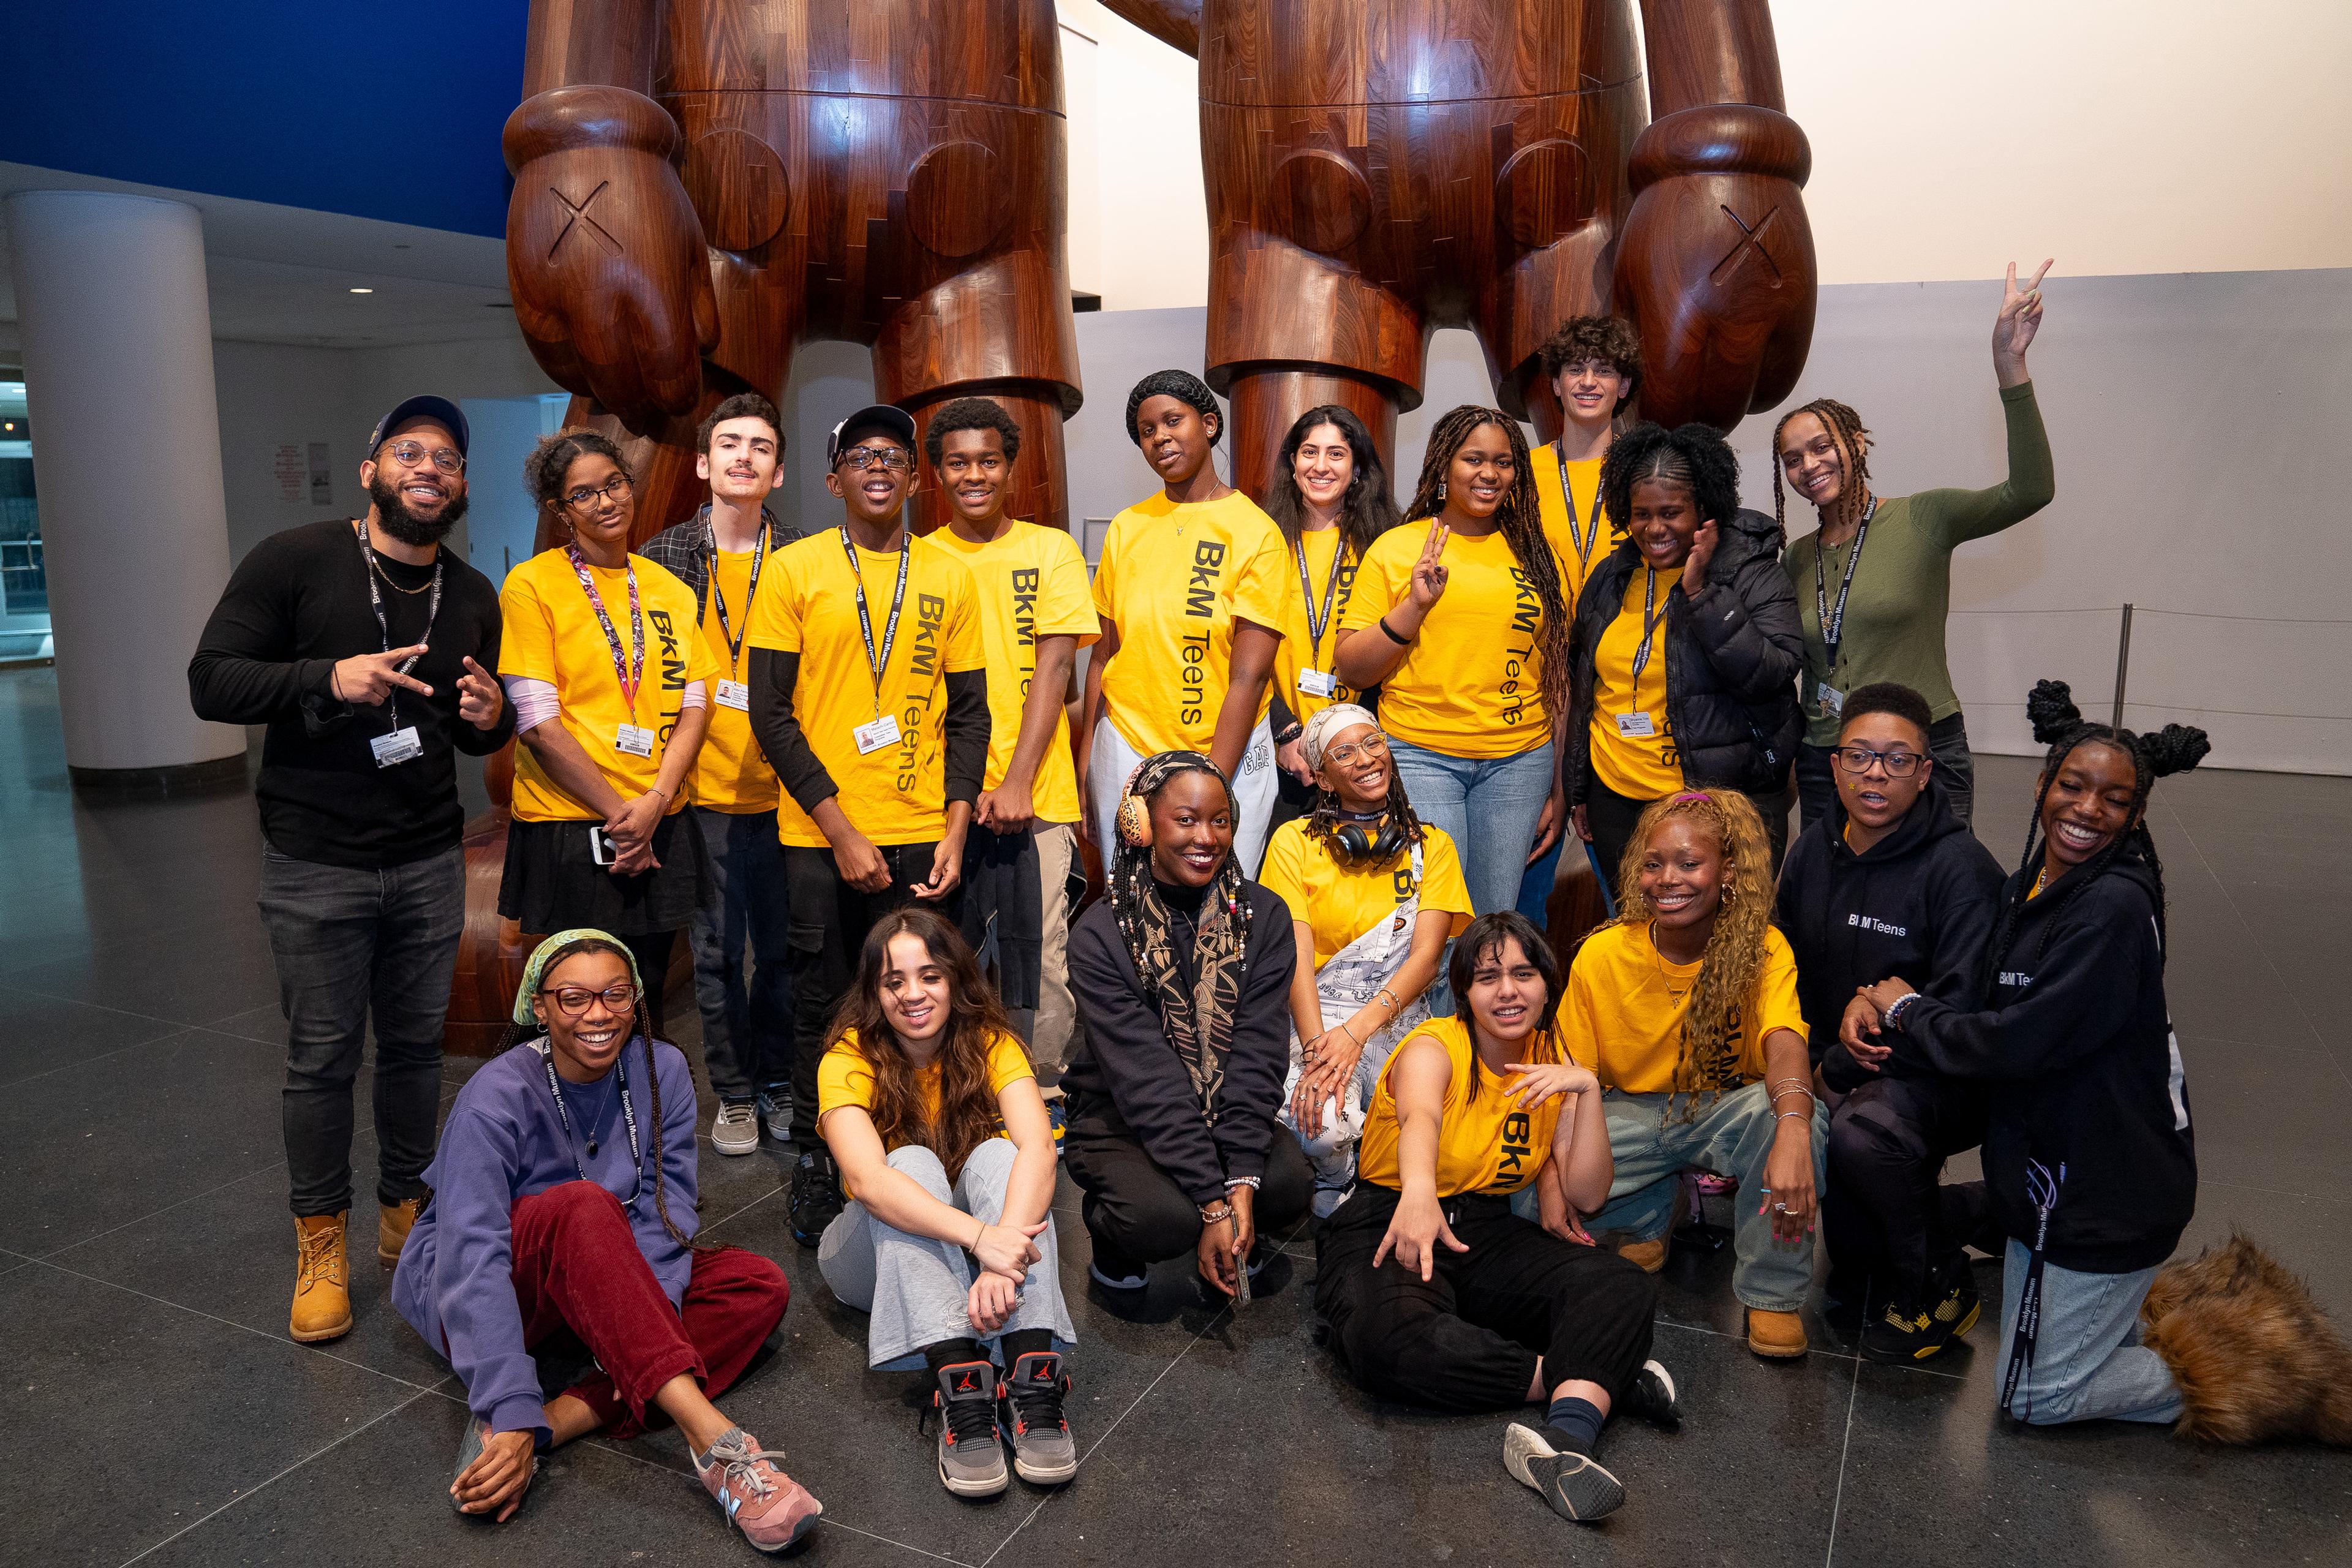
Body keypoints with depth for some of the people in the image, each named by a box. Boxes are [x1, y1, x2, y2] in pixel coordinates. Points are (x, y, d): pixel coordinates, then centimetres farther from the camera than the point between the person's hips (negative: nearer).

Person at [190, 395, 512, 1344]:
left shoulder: (473, 598, 8)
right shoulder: (294, 562, -6)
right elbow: (211, 683, -9)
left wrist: (490, 719, -6)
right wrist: (329, 679, -24)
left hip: (429, 863, 4)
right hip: (317, 864, -3)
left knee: (416, 1045, 11)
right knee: (323, 1057, 3)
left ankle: (405, 1215, 28)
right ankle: (321, 1244, 20)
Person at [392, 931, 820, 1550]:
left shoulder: (662, 1070, -9)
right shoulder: (497, 1097, -22)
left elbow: (666, 1212, -14)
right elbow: (474, 1260, -31)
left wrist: (643, 1333, -31)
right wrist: (511, 1416, -40)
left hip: (594, 1283, 5)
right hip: (477, 1294, -5)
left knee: (761, 1287, -16)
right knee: (582, 1206, -37)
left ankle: (557, 1423, -31)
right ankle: (712, 1438, -48)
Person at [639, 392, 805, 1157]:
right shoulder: (666, 557, 3)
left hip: (784, 790, 0)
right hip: (702, 791, 0)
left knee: (783, 946, 10)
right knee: (716, 951, 8)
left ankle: (779, 1083, 27)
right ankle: (735, 1093, 23)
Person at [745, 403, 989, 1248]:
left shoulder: (948, 576, 8)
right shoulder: (796, 569, 1)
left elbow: (969, 711, 8)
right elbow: (770, 711, -3)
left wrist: (956, 830, -3)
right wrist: (839, 828, -10)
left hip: (923, 834, 2)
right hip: (820, 835, -2)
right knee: (822, 1004, 8)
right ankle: (814, 1165, 25)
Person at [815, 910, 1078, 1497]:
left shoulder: (991, 1044, -14)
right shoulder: (850, 1061, -19)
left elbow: (1038, 1149, -31)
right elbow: (867, 1180, -38)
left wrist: (1003, 1255, -49)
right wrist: (981, 1235, -52)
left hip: (970, 1248, 1)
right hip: (879, 1254, -1)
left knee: (997, 1155, -29)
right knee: (914, 1161, -31)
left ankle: (1033, 1379, -43)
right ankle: (958, 1385, -47)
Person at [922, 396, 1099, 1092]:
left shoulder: (1051, 549, 5)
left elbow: (1053, 669, -3)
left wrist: (1018, 781, -13)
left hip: (1034, 795, -1)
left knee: (1038, 956, 2)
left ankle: (1044, 1093, 17)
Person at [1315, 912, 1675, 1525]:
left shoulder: (1554, 1062, 5)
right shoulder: (1433, 1048, -12)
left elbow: (1588, 1195, -1)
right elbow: (1420, 1116, -39)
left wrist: (1588, 1089, -15)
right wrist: (1418, 1189, -61)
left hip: (1488, 1233, 5)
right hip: (1386, 1225, -5)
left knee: (1625, 1288, -21)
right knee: (1389, 1339, -37)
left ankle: (1566, 1435, -42)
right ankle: (1596, 1381, -23)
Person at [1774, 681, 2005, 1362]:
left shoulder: (1962, 867, -16)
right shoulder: (1811, 853, 3)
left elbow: (1962, 1009, -21)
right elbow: (1781, 975, 13)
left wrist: (1840, 1069, -18)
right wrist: (1815, 1062, -3)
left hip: (1943, 1078, -7)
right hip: (1836, 1072, 7)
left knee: (1863, 1130, -36)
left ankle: (1938, 1284, -5)